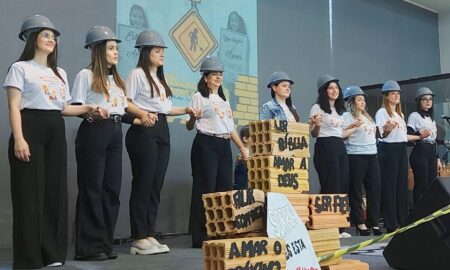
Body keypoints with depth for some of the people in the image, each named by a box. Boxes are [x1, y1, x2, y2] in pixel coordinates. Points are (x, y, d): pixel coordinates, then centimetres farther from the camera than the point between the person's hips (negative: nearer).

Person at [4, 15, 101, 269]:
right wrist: (18, 138, -18)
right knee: (30, 193, -6)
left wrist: (87, 108, 7)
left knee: (55, 191, 5)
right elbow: (14, 106, -8)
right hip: (31, 129, -6)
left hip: (56, 133, 7)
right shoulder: (21, 68, 1)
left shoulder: (60, 73, 21)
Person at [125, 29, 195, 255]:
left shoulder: (160, 78, 23)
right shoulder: (137, 74, -3)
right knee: (143, 183, -7)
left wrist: (185, 110, 13)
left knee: (156, 185, 7)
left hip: (162, 131, 9)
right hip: (143, 131, -8)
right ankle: (139, 239, 0)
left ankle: (149, 235, 14)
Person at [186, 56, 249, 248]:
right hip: (206, 144, -6)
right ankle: (201, 237, -3)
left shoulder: (224, 100, 22)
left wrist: (242, 148, 14)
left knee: (225, 188, 2)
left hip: (224, 146, 6)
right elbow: (189, 127, -2)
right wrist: (193, 118, -24)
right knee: (206, 189, -8)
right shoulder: (199, 97, 2)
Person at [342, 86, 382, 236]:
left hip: (372, 155, 7)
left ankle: (374, 222, 11)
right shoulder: (347, 116, -1)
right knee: (356, 190, -2)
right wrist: (352, 126, -23)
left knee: (375, 188, 3)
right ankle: (359, 222, 6)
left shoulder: (367, 117, 22)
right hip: (356, 156, -7)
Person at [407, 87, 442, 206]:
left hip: (432, 152, 7)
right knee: (421, 186, -9)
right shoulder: (414, 116, -4)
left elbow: (434, 140, 20)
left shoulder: (431, 118, 18)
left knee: (432, 185, 6)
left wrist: (437, 158, 18)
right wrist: (419, 134, -31)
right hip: (420, 152, -7)